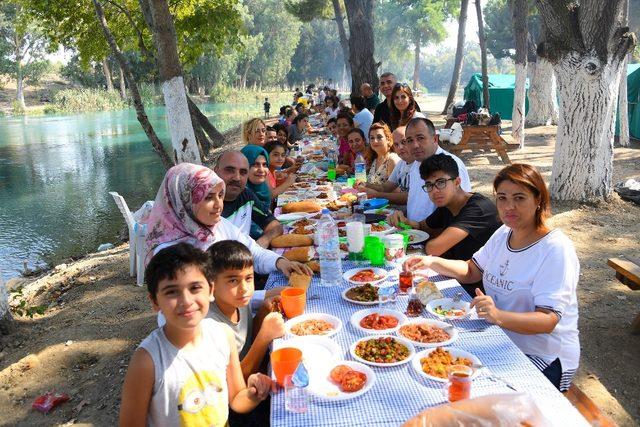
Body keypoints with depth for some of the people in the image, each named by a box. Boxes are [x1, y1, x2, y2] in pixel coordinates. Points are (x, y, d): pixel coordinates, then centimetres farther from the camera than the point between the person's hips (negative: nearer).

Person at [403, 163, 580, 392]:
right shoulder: (503, 234, 6)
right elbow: (472, 270, 18)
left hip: (543, 356, -7)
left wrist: (498, 316, -43)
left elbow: (548, 321, -26)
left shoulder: (555, 249, -19)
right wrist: (432, 262, 1)